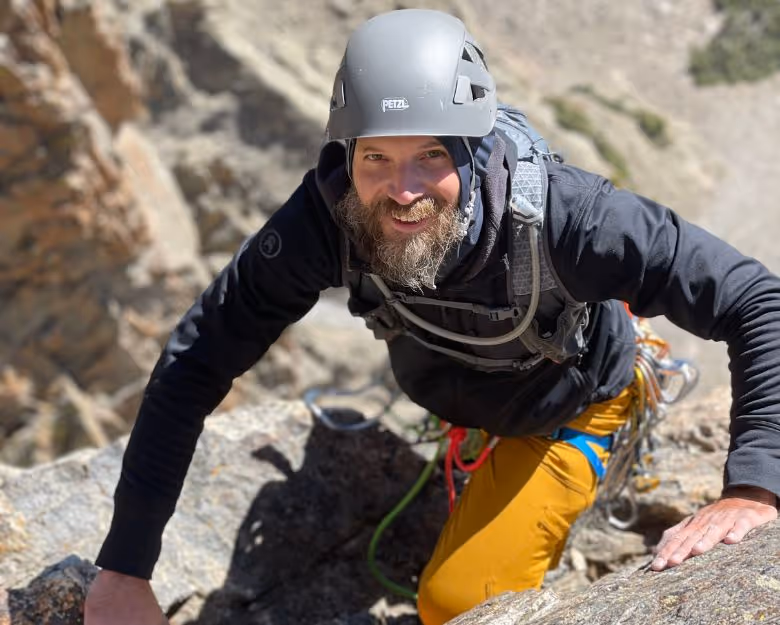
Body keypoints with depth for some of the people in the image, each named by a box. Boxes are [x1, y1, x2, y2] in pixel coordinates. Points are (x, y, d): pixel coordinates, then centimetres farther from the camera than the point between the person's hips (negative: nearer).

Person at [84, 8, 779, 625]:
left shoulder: (561, 212, -45)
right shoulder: (326, 216, -37)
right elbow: (195, 361, -33)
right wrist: (124, 567, -35)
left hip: (557, 414, -3)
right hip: (442, 386, 4)